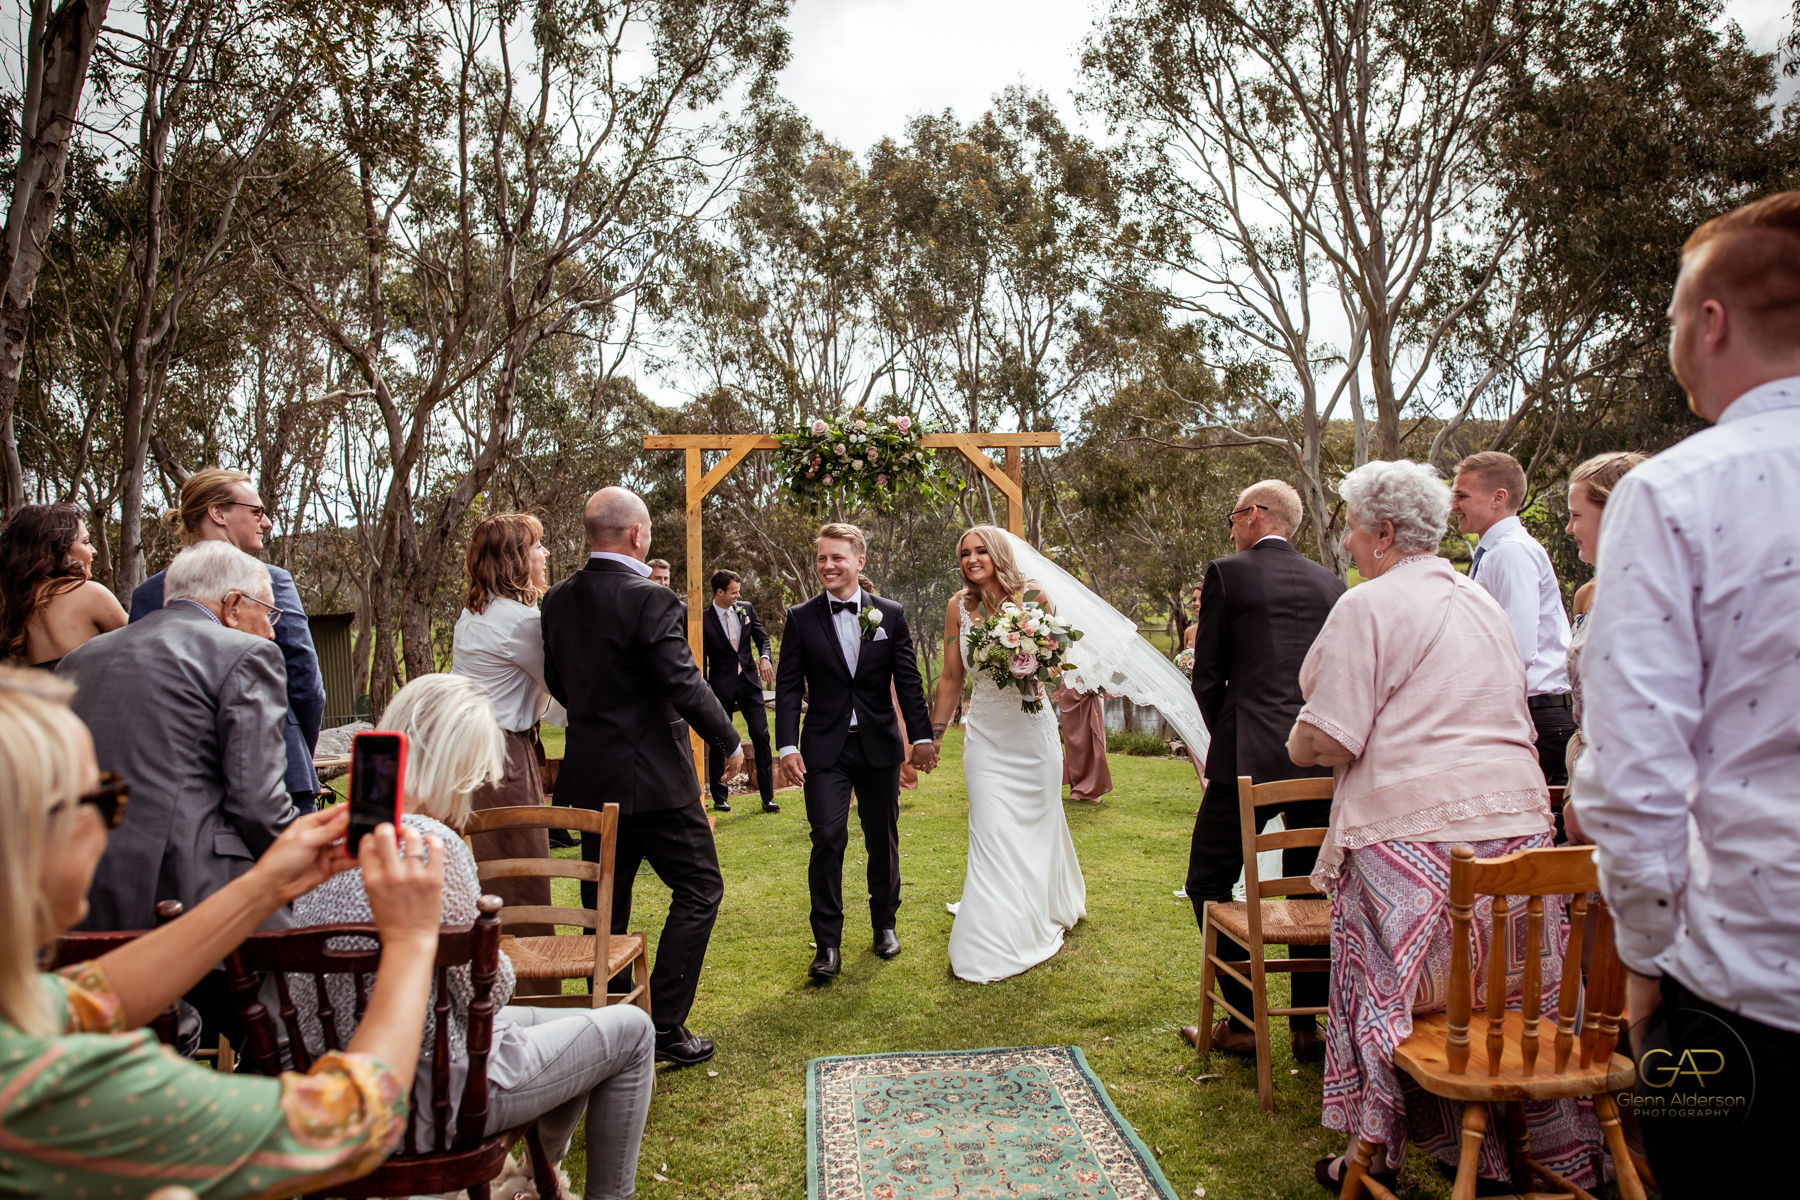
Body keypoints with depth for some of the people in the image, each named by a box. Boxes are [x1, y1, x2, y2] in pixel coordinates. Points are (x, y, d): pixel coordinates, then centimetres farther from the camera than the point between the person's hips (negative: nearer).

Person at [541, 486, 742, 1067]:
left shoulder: (558, 600, 4)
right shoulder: (649, 599, -18)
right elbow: (686, 687, -18)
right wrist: (730, 742, -4)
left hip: (590, 776, 7)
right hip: (653, 777, -7)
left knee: (605, 904, 16)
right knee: (698, 889, 6)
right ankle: (665, 1025, 5)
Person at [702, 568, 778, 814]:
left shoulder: (746, 609, 4)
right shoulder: (704, 619, -8)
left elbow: (761, 637, 12)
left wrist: (764, 657, -10)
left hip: (749, 682, 3)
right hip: (722, 687, -3)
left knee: (761, 736, -2)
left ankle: (768, 797, 4)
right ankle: (720, 798, 19)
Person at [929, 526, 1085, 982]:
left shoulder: (1034, 595, -6)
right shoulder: (959, 607, -2)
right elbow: (951, 678, 6)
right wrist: (933, 733, 8)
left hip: (1032, 728, 0)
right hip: (985, 734, 1)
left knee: (1038, 821, 12)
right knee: (992, 831, -2)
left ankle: (1046, 913, 36)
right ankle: (998, 941, 12)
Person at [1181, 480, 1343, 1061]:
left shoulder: (1227, 573, -3)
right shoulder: (1330, 583, 10)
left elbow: (1207, 677, -1)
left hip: (1249, 755, -5)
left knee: (1210, 882, 8)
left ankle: (1241, 1022, 10)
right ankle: (1308, 1027, 21)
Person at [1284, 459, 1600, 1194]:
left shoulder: (1369, 605, -7)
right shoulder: (1484, 603, 18)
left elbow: (1328, 741, -13)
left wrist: (1295, 743, 8)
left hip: (1416, 828, -7)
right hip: (1516, 817, 7)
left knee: (1391, 991, 4)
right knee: (1514, 999, 14)